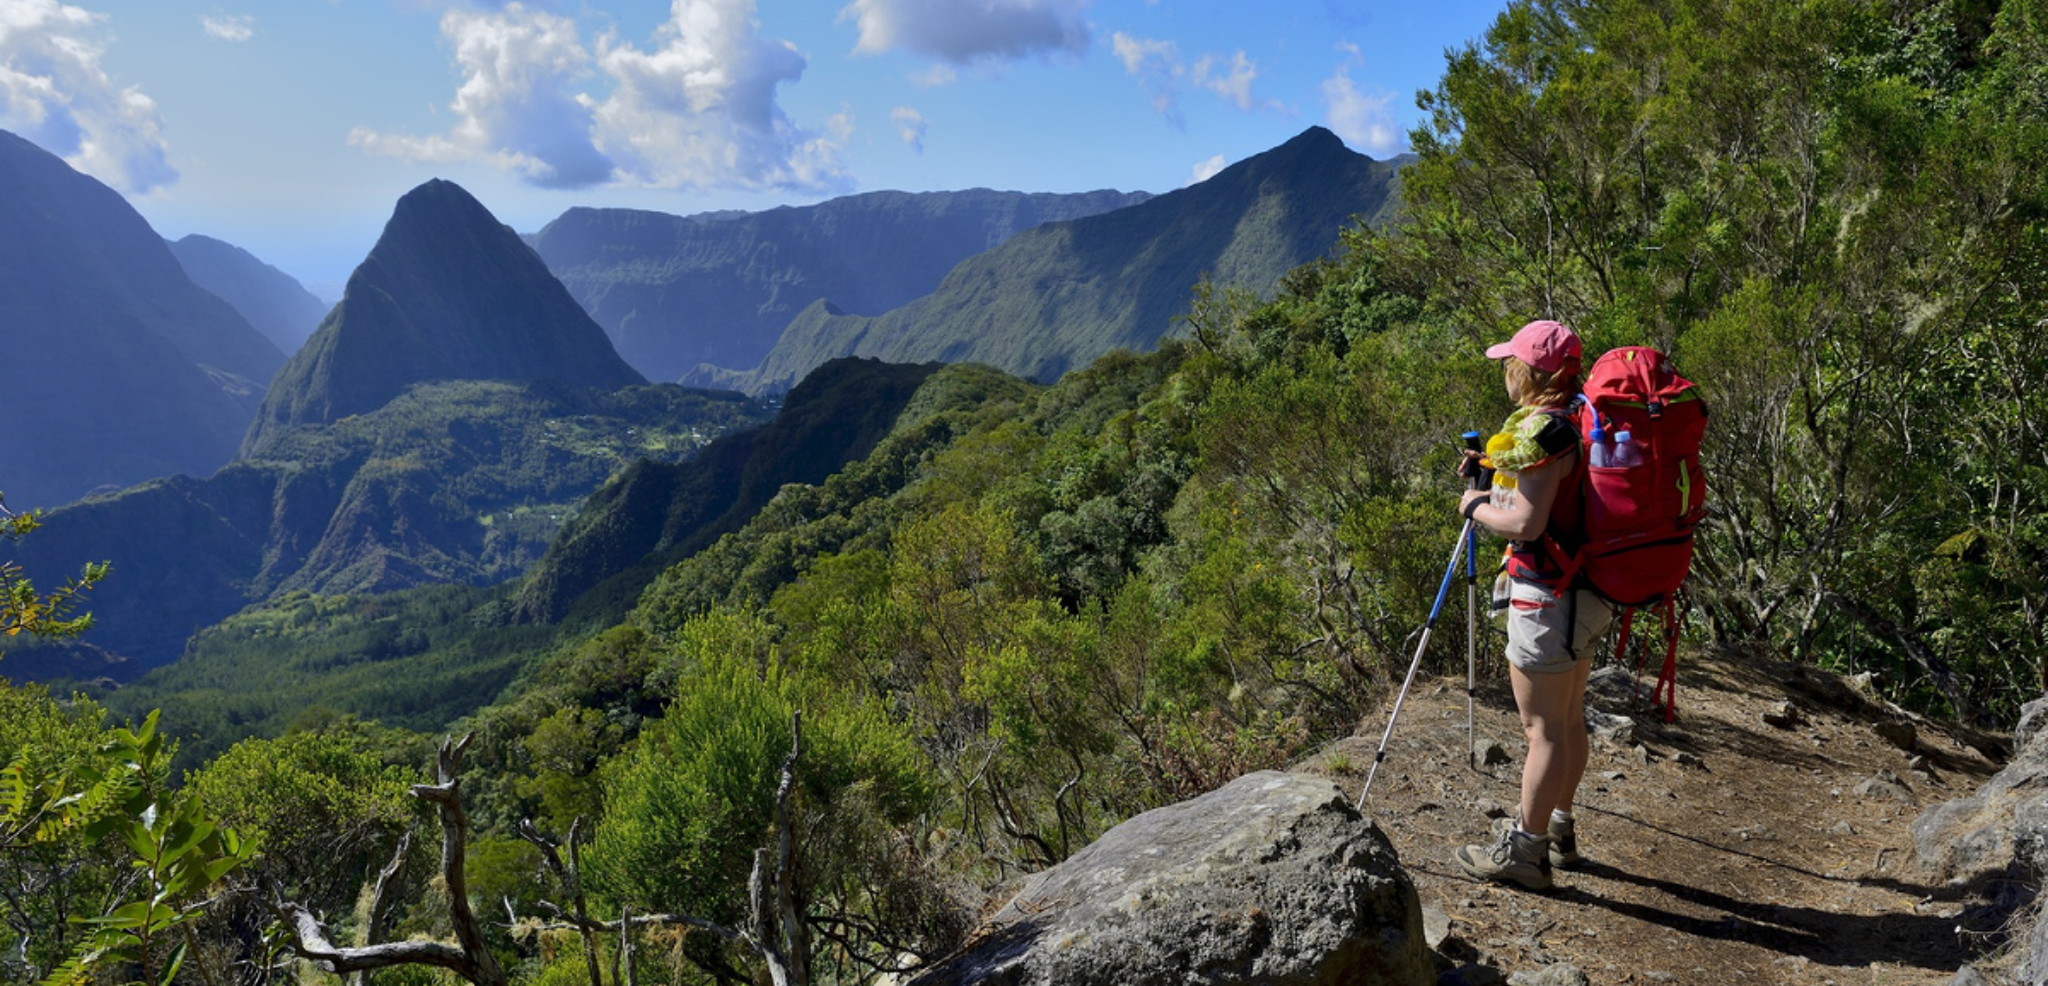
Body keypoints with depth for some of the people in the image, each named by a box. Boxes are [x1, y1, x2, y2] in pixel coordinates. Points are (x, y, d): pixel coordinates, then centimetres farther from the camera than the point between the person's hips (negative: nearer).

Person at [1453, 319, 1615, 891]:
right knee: (1569, 719, 18)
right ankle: (1557, 829, 32)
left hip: (1547, 597, -10)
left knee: (1543, 727, -1)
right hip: (1587, 592, 10)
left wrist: (1476, 507, -8)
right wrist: (1494, 465, 16)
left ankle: (1525, 850, 9)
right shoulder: (1578, 421, 8)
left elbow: (1526, 523, -24)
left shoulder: (1540, 430, -20)